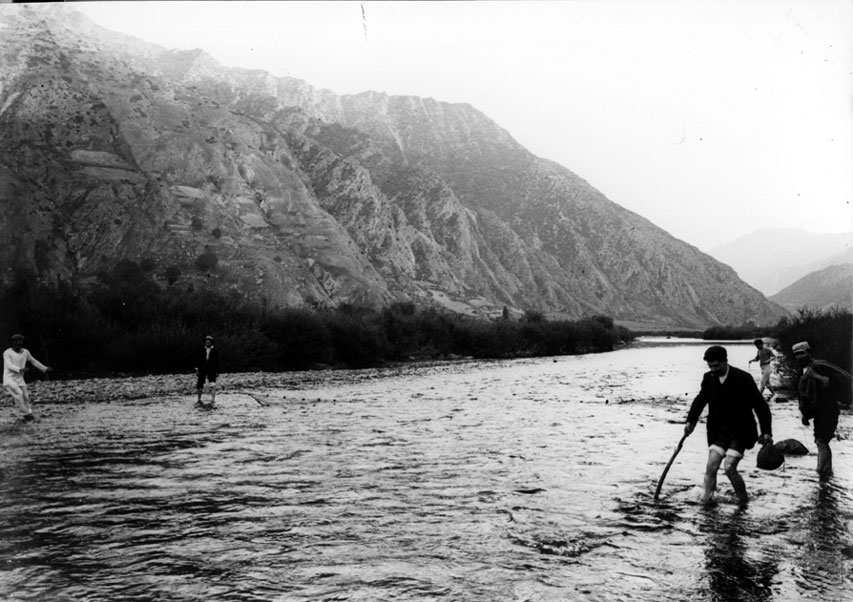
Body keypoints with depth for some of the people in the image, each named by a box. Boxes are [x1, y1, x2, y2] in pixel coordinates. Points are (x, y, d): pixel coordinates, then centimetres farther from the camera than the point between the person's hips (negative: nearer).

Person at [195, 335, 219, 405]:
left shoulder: (215, 351, 3)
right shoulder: (202, 351, 7)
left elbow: (217, 362, 4)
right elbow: (198, 360, 9)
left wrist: (217, 371, 0)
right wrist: (197, 369, 1)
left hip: (211, 370, -2)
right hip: (202, 370, 2)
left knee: (213, 386, -13)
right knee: (200, 385, 7)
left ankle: (212, 400, -14)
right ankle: (199, 399, 25)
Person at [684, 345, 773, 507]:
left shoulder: (743, 378, -12)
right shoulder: (709, 378, 1)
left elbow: (760, 405, -8)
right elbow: (700, 400, 14)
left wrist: (766, 432, -11)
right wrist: (691, 420, 2)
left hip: (740, 431, -4)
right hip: (719, 431, 4)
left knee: (729, 468, -13)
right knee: (711, 466, -9)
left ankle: (743, 501, 9)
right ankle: (706, 499, 1)